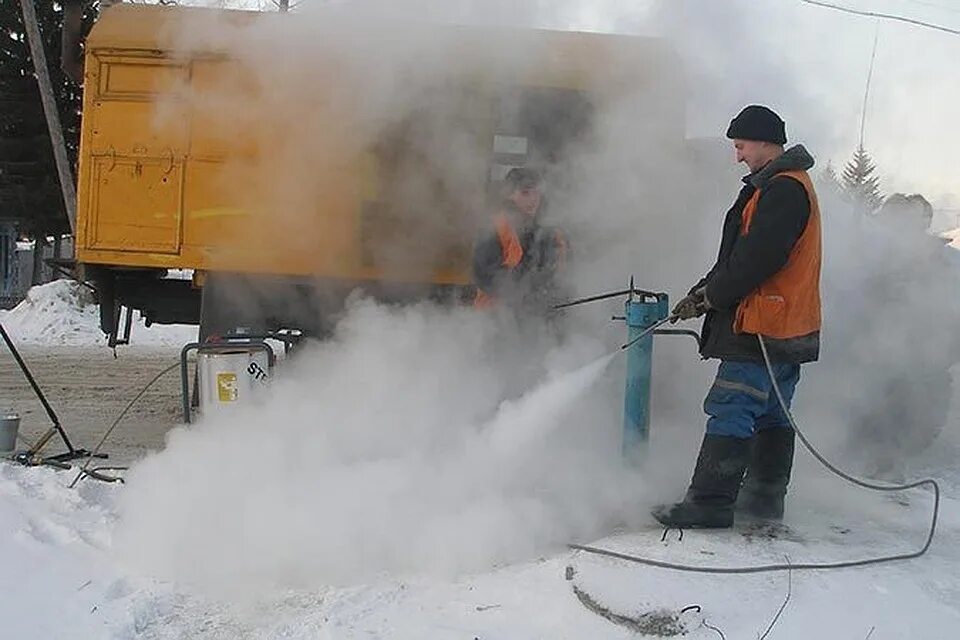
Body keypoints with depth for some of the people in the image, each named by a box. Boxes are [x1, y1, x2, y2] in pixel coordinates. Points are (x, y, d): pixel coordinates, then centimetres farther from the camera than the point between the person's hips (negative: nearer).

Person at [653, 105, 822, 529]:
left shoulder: (783, 189, -14)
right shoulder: (786, 186, 20)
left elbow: (756, 258, -22)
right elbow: (739, 253, 19)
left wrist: (709, 295, -12)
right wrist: (705, 291, 11)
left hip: (761, 326, -11)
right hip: (789, 331, 11)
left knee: (730, 413, -10)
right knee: (772, 414, 14)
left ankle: (709, 503, -8)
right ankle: (766, 497, 22)